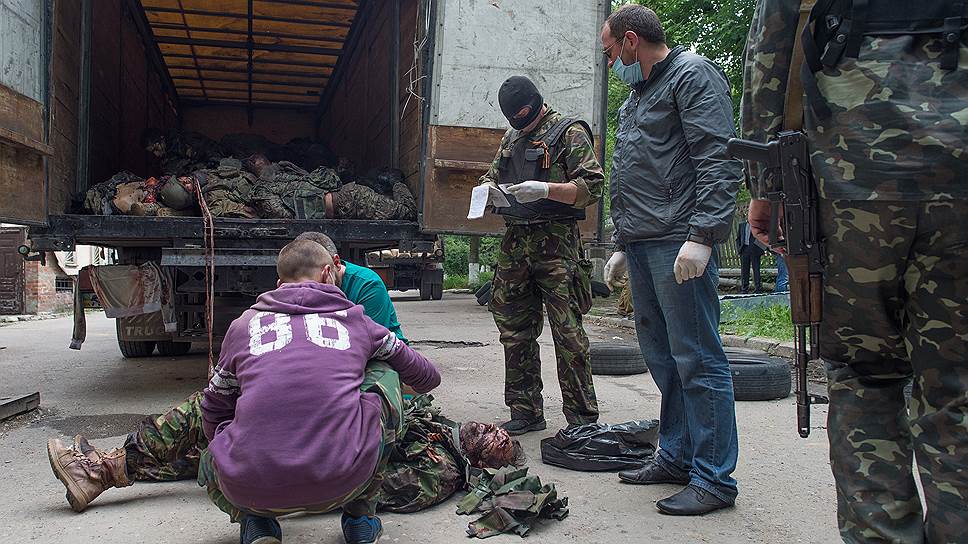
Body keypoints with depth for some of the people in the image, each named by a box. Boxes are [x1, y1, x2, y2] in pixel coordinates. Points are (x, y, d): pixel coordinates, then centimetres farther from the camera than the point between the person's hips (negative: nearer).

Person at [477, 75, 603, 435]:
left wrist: (546, 190, -21)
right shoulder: (511, 138, 21)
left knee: (568, 332, -7)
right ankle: (526, 412, 20)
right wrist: (488, 188, 4)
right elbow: (492, 175, 28)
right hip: (515, 243, 7)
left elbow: (592, 187, -8)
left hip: (556, 242, -7)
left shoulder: (569, 133, 0)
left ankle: (583, 419, 3)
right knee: (515, 331, 9)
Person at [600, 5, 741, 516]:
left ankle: (713, 478, 3)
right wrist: (622, 246, 26)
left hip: (679, 245, -9)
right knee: (661, 357, 12)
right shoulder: (637, 95, 25)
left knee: (696, 359, -6)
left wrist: (702, 235, -22)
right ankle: (676, 457, 23)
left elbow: (719, 161, -14)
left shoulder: (692, 75, -2)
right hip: (641, 244, 9)